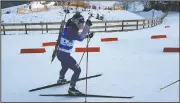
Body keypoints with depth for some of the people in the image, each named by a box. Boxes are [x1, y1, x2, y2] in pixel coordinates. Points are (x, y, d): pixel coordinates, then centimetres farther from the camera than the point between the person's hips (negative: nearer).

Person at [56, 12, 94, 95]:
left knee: (65, 66, 37)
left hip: (61, 53, 10)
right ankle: (71, 88, -2)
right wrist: (87, 26, -32)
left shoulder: (70, 28, 6)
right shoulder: (71, 30, -23)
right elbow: (80, 38, -35)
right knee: (77, 70, -6)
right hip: (64, 55, -10)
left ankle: (61, 79, 62)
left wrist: (87, 36, 13)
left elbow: (78, 36, 24)